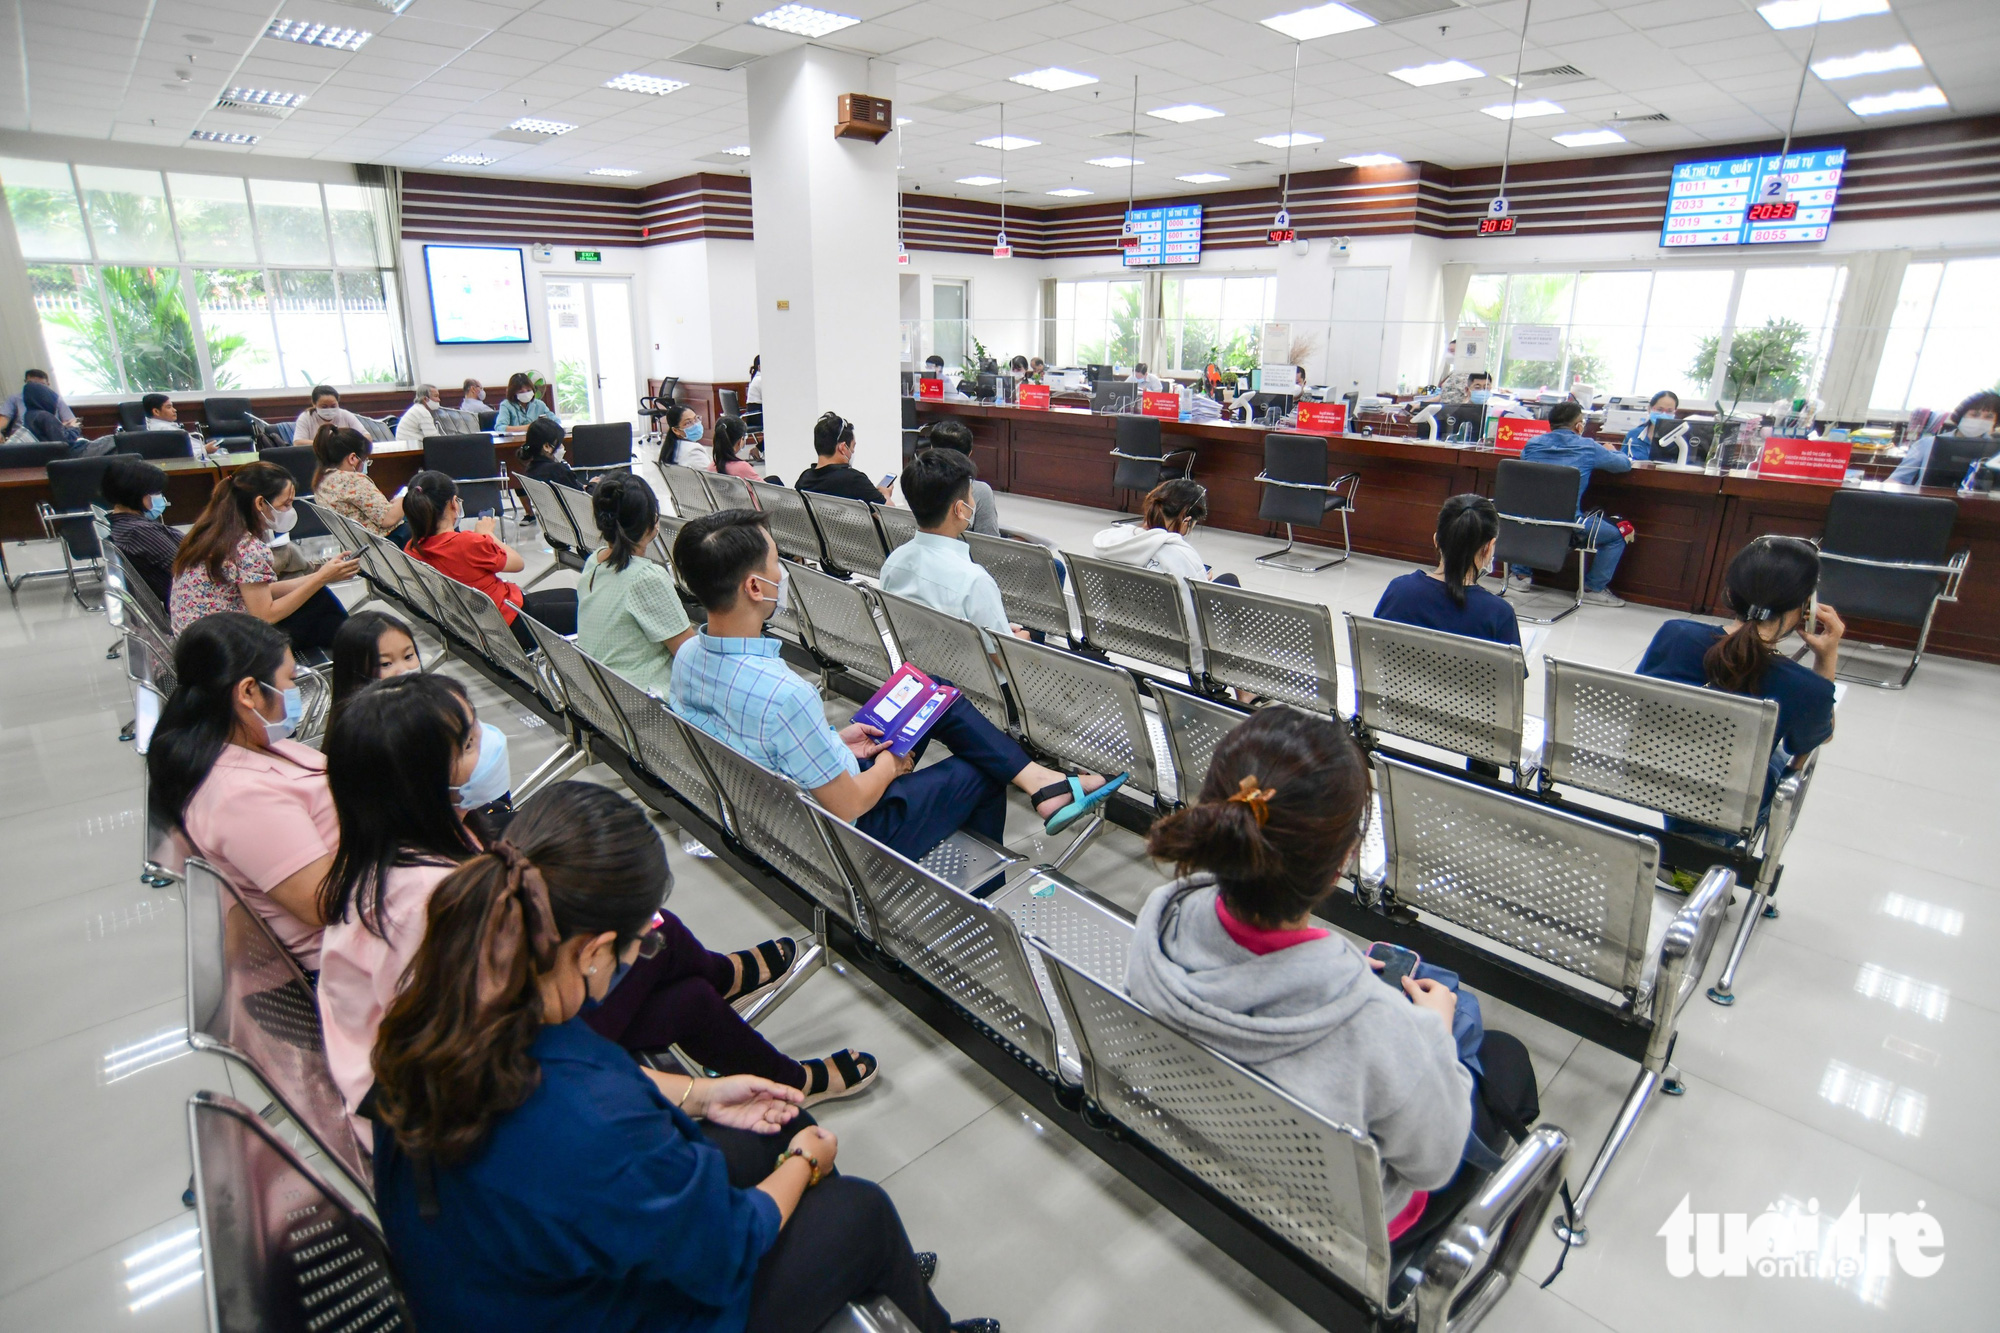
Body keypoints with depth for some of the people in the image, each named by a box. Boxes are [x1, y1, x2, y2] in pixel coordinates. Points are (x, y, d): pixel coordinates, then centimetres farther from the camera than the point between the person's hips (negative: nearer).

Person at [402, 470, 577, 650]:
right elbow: (518, 563, -10)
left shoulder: (412, 550, -4)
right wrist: (487, 534, 2)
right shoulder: (466, 543, -27)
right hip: (511, 623, -9)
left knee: (573, 595, 19)